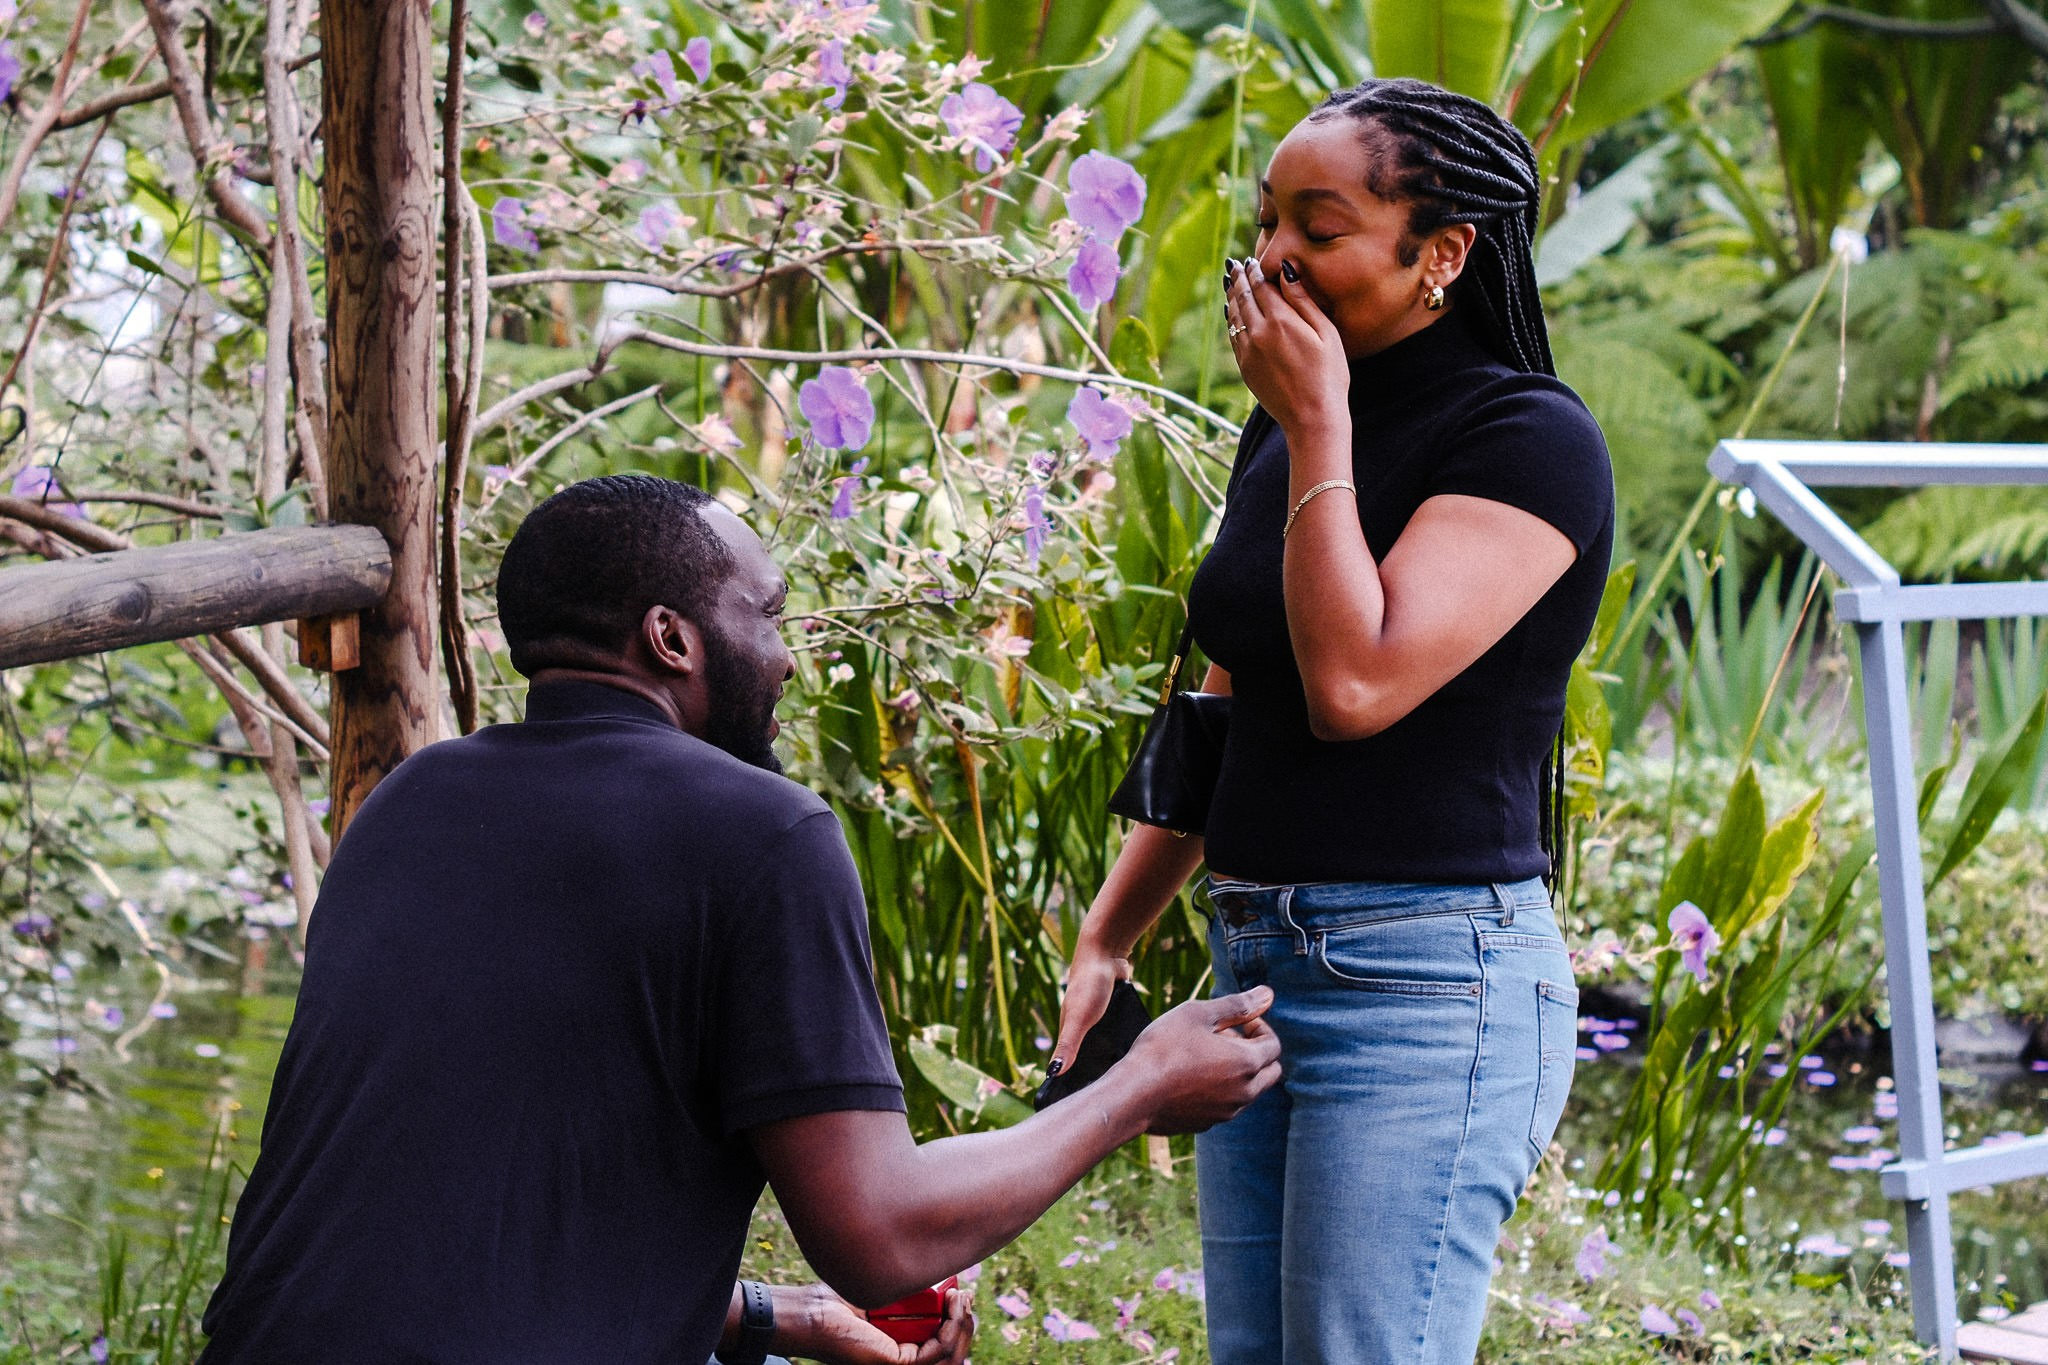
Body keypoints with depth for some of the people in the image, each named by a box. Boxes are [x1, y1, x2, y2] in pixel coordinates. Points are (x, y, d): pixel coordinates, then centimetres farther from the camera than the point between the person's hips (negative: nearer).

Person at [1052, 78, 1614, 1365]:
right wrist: (1107, 936, 18)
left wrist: (1319, 431, -14)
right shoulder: (1281, 433, 14)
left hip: (1427, 980, -8)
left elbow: (1355, 684, -22)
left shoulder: (1531, 438, -10)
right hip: (1259, 969, 8)